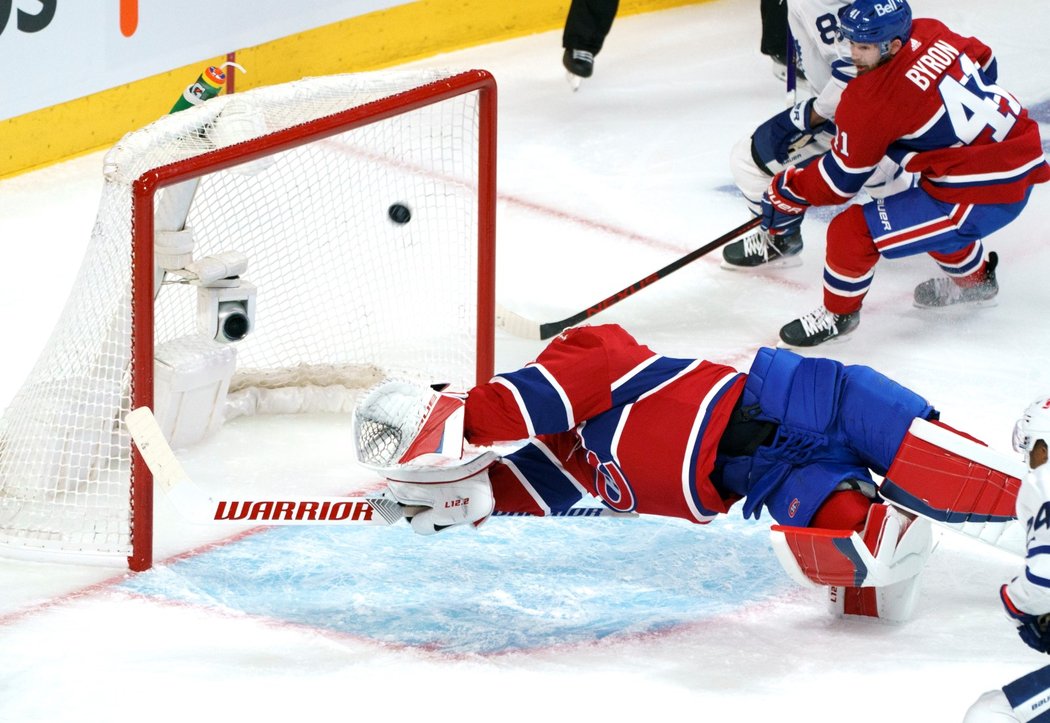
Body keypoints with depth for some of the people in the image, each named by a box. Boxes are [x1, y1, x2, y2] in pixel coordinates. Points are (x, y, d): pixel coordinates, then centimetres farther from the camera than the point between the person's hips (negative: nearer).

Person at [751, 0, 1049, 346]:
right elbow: (984, 65, 18)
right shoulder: (931, 33, -1)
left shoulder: (870, 103, -19)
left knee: (854, 230, -6)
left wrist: (788, 193, 9)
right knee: (927, 212, 37)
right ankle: (974, 278, 58)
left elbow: (841, 179, -7)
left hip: (983, 197, -9)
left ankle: (838, 314, 17)